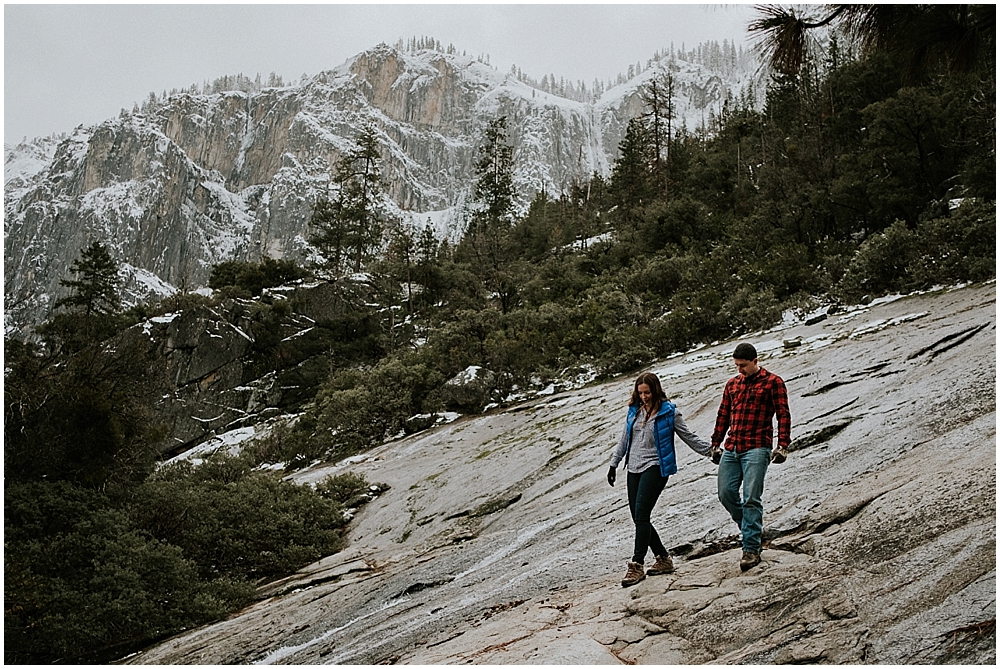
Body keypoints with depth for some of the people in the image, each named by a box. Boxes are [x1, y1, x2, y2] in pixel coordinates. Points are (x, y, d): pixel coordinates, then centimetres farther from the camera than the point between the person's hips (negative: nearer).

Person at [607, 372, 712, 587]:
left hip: (655, 467, -6)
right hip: (634, 468, 6)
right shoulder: (634, 411, 12)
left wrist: (711, 450, -1)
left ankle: (637, 565, -12)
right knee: (638, 518, 5)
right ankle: (663, 558, 19)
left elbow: (689, 437, 3)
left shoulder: (668, 412, -3)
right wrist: (614, 464, 21)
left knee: (641, 515, -15)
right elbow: (624, 440, 21)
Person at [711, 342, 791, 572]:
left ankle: (751, 549, -9)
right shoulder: (732, 384, 17)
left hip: (756, 449, -6)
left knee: (751, 498, -11)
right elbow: (723, 416, 23)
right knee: (726, 493, 1)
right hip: (731, 450, 6)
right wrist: (716, 444, 21)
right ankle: (752, 527, 23)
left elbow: (783, 415, -4)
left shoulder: (773, 382, 1)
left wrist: (783, 445, -12)